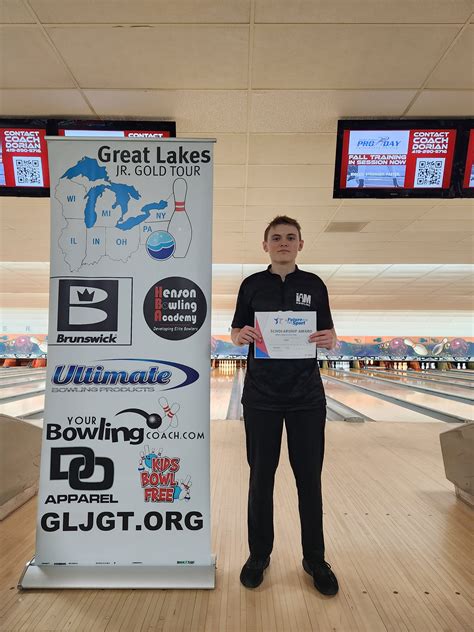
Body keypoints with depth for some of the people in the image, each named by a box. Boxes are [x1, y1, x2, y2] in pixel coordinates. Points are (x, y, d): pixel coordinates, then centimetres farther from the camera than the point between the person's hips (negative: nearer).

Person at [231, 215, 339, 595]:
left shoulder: (314, 285, 3)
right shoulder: (252, 285, 2)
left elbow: (329, 337, 6)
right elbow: (236, 335, 4)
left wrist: (329, 340, -17)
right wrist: (242, 336, -18)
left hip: (306, 397, 1)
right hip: (261, 396, 0)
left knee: (309, 477, 10)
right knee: (261, 476, 11)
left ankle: (315, 558, 30)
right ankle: (259, 554, 30)